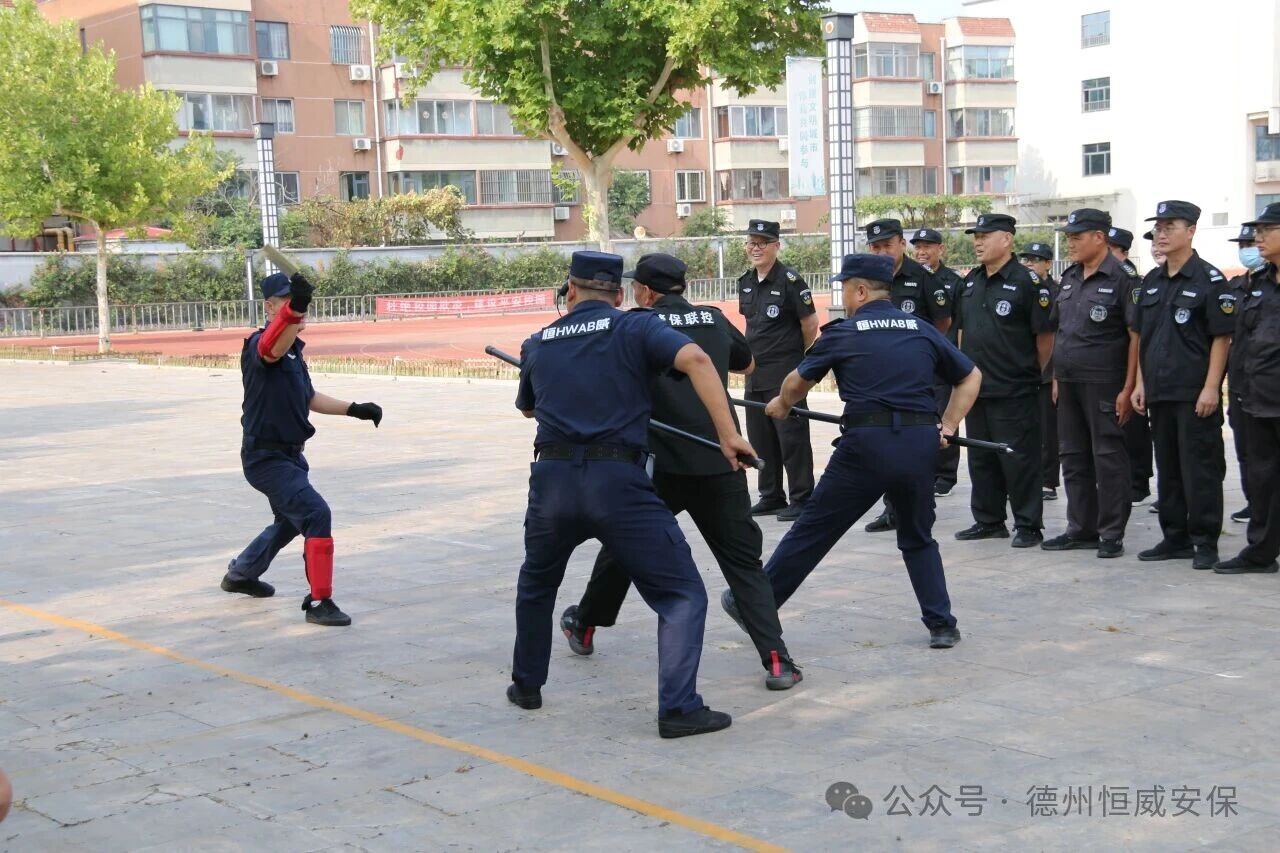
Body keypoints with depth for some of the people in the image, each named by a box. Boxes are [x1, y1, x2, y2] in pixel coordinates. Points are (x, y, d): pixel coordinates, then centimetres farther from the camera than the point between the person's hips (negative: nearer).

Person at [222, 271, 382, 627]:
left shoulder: (294, 348, 8)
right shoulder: (259, 345, -20)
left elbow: (309, 397, 20)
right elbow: (273, 347, -47)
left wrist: (353, 409, 11)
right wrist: (295, 308, -65)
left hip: (290, 454, 10)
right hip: (266, 457, -10)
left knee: (291, 520, 27)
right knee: (316, 514, -21)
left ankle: (240, 574, 48)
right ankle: (319, 603, -13)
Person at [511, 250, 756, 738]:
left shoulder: (538, 344, 16)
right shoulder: (636, 327, 5)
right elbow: (695, 359, -13)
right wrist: (728, 433, -12)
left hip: (552, 479, 4)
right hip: (618, 481, -4)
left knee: (536, 584, 30)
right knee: (682, 594, 5)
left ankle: (526, 685, 40)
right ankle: (678, 708, -5)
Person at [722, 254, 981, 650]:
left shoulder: (843, 334, 3)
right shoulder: (922, 330, 12)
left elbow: (798, 383, 15)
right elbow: (971, 377, 18)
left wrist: (781, 404, 36)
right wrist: (947, 425, 19)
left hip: (867, 444, -3)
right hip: (920, 442, 3)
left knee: (813, 529, 7)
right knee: (918, 538, 21)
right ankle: (942, 624, 14)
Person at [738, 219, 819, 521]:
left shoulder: (790, 280, -12)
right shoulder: (745, 282, 10)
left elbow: (810, 322, -8)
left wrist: (801, 357, 3)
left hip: (785, 372, -8)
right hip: (755, 373, 8)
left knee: (791, 436, -5)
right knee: (760, 437, 12)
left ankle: (801, 499, 2)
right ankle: (771, 497, 23)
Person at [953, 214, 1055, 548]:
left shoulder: (1026, 282, -11)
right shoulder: (971, 281, 12)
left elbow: (1045, 335, -10)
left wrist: (1031, 373, -4)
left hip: (1014, 392, -8)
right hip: (975, 388, 8)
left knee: (1019, 460, -2)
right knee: (981, 458, 13)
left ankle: (1028, 526, 6)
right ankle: (988, 521, 24)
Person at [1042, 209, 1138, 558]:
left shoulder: (1120, 280, -10)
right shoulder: (1069, 279, 13)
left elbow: (1136, 336, -12)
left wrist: (1128, 388, -15)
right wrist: (1056, 378, 14)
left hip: (1104, 385, -8)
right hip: (1069, 384, 8)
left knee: (1109, 460, -1)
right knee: (1074, 459, 12)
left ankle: (1112, 534, 5)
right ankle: (1081, 529, 22)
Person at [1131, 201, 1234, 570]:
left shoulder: (1209, 280, -7)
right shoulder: (1152, 282, 13)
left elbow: (1222, 338, -10)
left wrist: (1211, 388, -15)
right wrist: (1140, 383, 11)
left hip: (1196, 396, -7)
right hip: (1159, 394, 7)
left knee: (1201, 470, -3)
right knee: (1167, 468, 12)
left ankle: (1205, 543, 4)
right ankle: (1175, 538, 21)